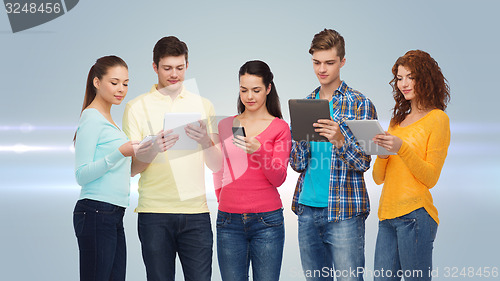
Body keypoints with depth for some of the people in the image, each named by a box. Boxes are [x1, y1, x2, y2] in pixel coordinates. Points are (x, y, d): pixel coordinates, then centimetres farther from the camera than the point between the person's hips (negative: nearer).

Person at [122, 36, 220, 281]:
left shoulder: (202, 105, 12)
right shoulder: (137, 108, 5)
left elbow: (216, 166, 7)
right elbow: (131, 169, 0)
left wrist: (205, 141, -13)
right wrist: (154, 148, -20)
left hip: (196, 211, 1)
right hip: (154, 213, -1)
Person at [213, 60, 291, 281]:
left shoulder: (279, 128, 1)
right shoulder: (225, 126, 10)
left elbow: (278, 179, -6)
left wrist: (259, 151, -21)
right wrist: (223, 200, 10)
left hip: (266, 221, -2)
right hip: (230, 221, 2)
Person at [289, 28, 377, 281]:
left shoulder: (360, 105, -3)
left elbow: (362, 163, -9)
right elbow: (298, 165, 8)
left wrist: (340, 140, -27)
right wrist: (299, 139, -12)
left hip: (343, 211, -5)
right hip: (307, 209, 5)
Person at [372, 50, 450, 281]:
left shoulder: (437, 119, 0)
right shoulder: (398, 120, 20)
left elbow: (431, 178, -7)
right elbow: (378, 178, 17)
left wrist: (401, 148, -18)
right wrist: (382, 154, -3)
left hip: (415, 215, -6)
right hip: (387, 215, 6)